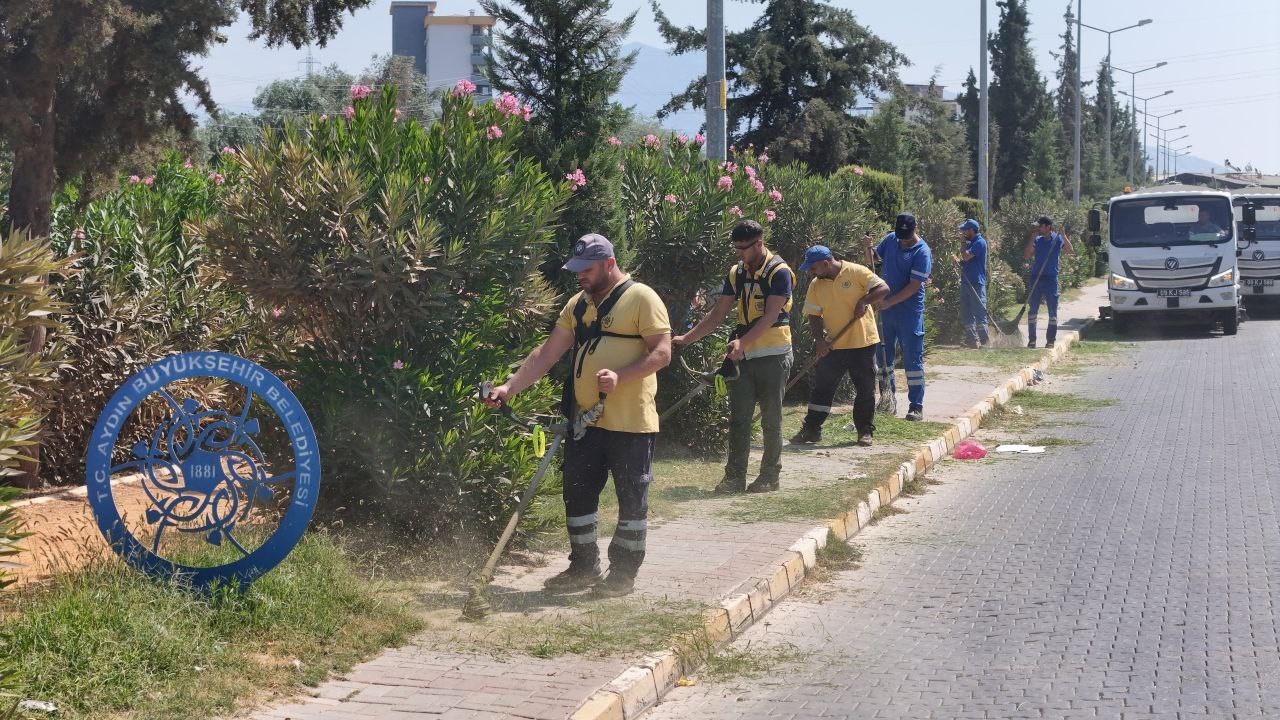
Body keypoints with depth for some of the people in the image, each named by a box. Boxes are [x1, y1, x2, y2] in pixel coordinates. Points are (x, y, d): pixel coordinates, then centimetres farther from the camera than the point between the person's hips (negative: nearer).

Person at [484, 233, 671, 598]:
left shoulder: (641, 298, -8)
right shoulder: (578, 304, 13)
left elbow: (662, 352, -14)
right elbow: (547, 353, 11)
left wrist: (620, 377, -27)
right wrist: (510, 387, 0)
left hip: (631, 423, -7)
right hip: (584, 421, 7)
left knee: (631, 500, 4)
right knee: (577, 495, 11)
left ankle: (623, 573, 14)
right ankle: (583, 568, 24)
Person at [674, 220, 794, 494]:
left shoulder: (779, 272, -10)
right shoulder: (736, 273, 10)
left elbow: (770, 317, -18)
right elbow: (717, 314, 12)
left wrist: (743, 341, -30)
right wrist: (687, 338, 3)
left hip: (772, 353, -6)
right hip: (743, 355, 6)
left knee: (771, 419, 2)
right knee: (738, 417, 2)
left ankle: (770, 475, 11)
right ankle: (735, 477, 3)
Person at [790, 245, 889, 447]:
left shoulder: (856, 272, -9)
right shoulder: (816, 285, 5)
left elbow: (884, 288, -10)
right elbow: (814, 316, 5)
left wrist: (864, 300, -23)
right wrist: (819, 339, -8)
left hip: (863, 342, -4)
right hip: (833, 345, 4)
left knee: (865, 389, 4)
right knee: (822, 388, 4)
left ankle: (865, 431, 15)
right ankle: (811, 429, 12)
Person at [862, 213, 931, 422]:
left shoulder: (922, 252, -15)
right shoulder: (891, 239, 4)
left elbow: (914, 286, -19)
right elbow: (873, 259, 18)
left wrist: (888, 302, -22)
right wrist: (867, 250, -5)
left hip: (910, 312, -6)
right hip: (886, 307, 6)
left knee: (912, 358, -4)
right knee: (883, 354, 11)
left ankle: (916, 406, -1)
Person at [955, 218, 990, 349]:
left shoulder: (980, 242, -11)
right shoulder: (970, 243, 18)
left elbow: (966, 256, -21)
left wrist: (962, 246, -6)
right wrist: (958, 260, 0)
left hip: (977, 283, -10)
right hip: (966, 282, 10)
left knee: (979, 312, -6)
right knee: (966, 313, 10)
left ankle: (983, 339, -2)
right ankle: (971, 339, 16)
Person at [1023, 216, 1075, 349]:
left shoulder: (1058, 239, 0)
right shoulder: (1037, 240, 8)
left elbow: (1070, 251, -14)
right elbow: (1026, 256, -1)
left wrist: (1063, 235, -22)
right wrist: (1033, 238, -4)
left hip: (1051, 278, -3)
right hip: (1035, 278, 3)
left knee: (1053, 311, 0)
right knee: (1032, 310, 5)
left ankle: (1050, 340, 6)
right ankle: (1031, 339, 12)